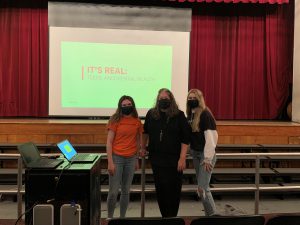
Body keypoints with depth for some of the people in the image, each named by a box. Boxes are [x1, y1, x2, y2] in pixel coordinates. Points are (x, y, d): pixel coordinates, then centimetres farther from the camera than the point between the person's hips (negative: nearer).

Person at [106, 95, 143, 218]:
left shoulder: (137, 121, 5)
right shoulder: (115, 120, -5)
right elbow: (109, 142, -6)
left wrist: (137, 159, 12)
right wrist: (110, 162, -12)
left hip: (131, 159, 3)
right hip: (117, 158, -3)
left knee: (126, 191, 11)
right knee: (113, 192, -2)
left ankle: (122, 217, 26)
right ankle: (109, 217, 18)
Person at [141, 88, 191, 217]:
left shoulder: (179, 115, -7)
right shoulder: (151, 114, 4)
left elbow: (185, 138, -9)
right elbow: (146, 132, 19)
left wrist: (182, 158, -14)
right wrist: (143, 148, 23)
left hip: (174, 160, -3)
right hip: (156, 158, 3)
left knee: (173, 189, 3)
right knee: (160, 188, 10)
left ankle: (172, 217, 19)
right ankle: (164, 216, 26)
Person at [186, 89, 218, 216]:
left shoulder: (205, 114, -16)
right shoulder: (190, 114, 8)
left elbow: (210, 137, -22)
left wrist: (208, 158, -25)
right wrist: (189, 150, 14)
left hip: (205, 154, -8)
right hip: (195, 153, 8)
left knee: (202, 188, -9)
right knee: (202, 186, 14)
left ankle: (213, 215, 9)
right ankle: (209, 215, 27)